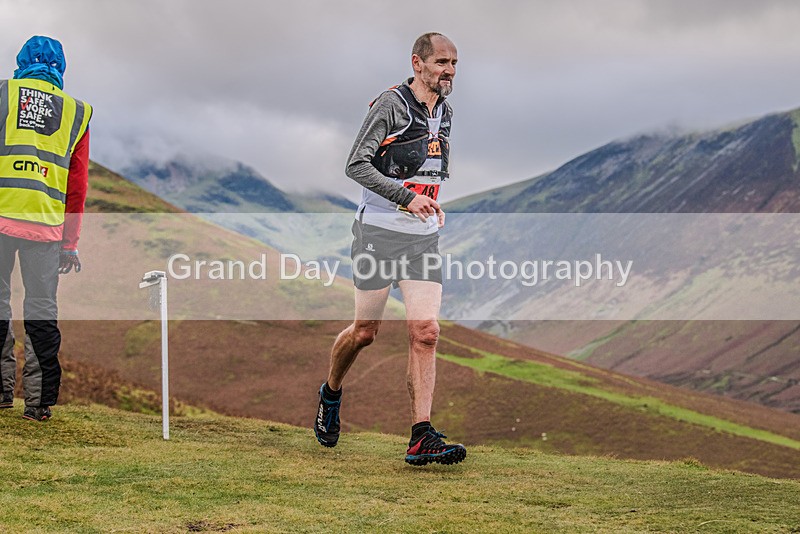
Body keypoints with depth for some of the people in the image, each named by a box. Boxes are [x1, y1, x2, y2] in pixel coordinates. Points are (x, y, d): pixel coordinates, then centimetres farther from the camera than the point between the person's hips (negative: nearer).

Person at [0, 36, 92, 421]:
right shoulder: (76, 112, 14)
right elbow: (78, 186, 13)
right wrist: (70, 244, 16)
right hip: (47, 225, 2)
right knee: (42, 309, 6)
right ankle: (39, 400, 5)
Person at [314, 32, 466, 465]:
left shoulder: (444, 112, 13)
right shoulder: (390, 105, -10)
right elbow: (356, 165, -15)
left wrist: (432, 205, 14)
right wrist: (406, 197, -22)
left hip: (424, 238, 5)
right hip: (379, 232, -5)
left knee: (425, 332, -7)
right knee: (365, 331, 3)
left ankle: (421, 438, -9)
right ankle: (331, 393, 33)